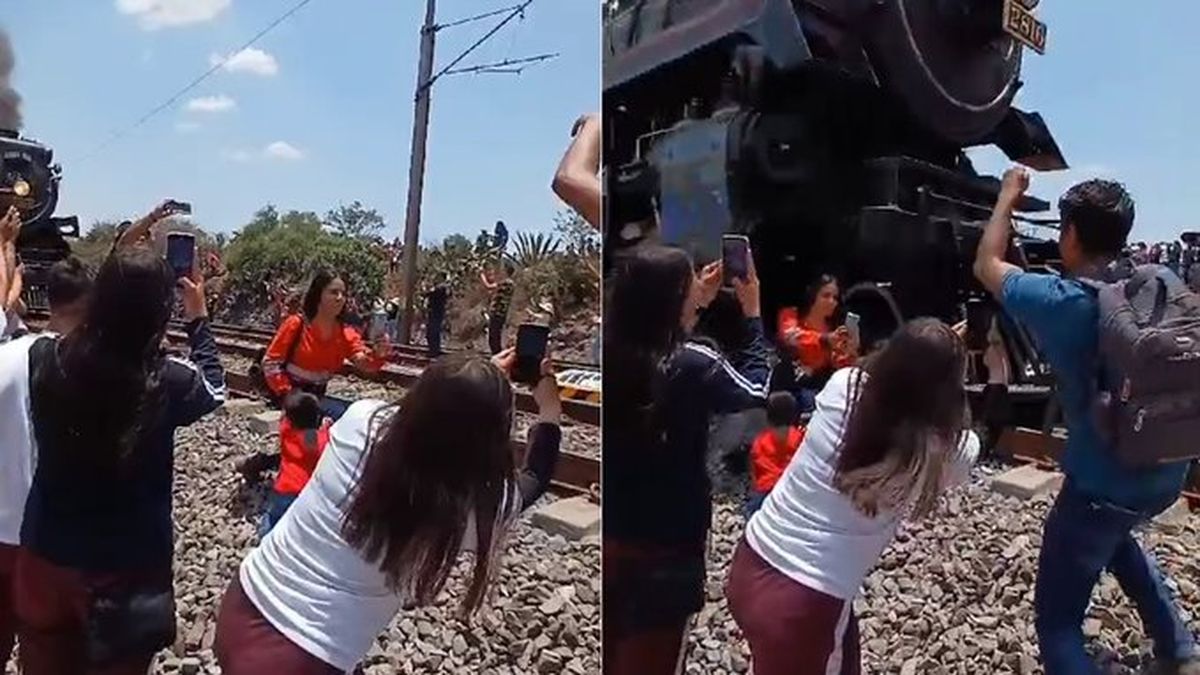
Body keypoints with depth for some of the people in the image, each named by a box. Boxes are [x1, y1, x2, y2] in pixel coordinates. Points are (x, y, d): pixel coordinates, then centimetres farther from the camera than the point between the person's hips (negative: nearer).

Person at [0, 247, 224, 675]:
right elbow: (214, 387, 4)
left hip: (45, 554, 3)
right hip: (127, 567, -3)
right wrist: (198, 317, 11)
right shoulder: (169, 382, -19)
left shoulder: (41, 358, -15)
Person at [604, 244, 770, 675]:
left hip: (612, 538, 5)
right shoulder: (693, 364, -22)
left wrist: (700, 305, 18)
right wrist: (752, 312, 7)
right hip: (665, 550, -5)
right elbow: (756, 390, 0)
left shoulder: (611, 354, -8)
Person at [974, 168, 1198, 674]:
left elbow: (987, 266, -2)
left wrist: (1008, 196, 10)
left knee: (1056, 623, 8)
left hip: (1103, 485, -7)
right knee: (1112, 532, 40)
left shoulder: (1060, 301, -18)